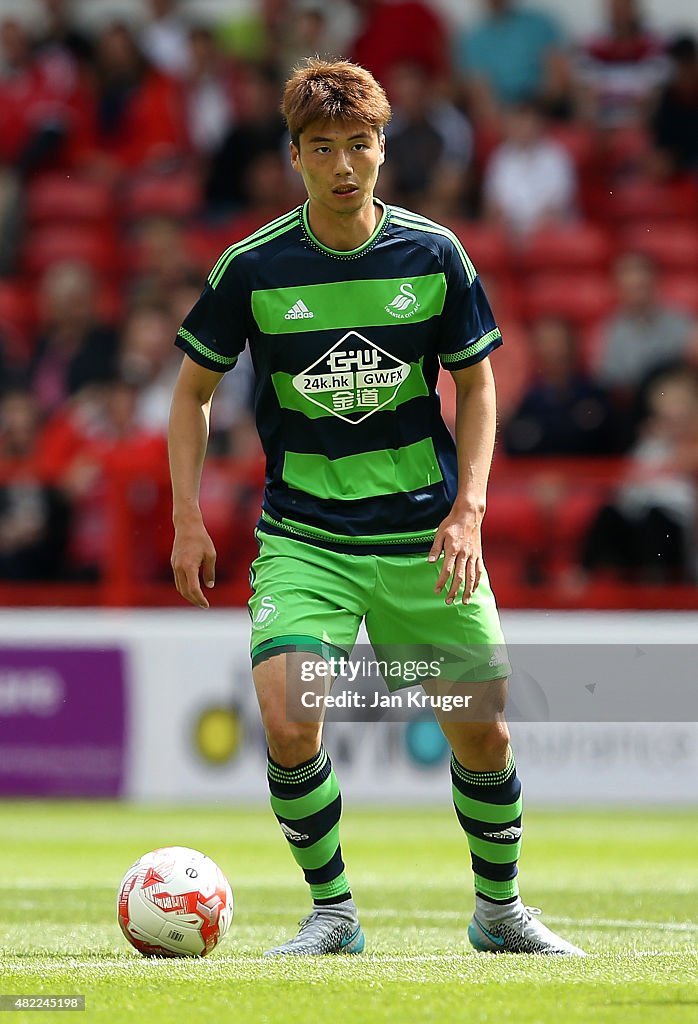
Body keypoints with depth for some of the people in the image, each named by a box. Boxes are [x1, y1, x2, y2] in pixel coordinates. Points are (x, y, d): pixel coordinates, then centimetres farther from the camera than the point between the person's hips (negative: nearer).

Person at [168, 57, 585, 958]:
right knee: (288, 723, -21)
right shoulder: (253, 267, -6)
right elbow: (194, 388, 6)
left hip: (424, 536, 1)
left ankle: (500, 908, 30)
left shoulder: (433, 255, -3)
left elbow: (475, 383, 7)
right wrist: (187, 517, -2)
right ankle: (331, 911, 0)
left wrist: (468, 510, -4)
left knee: (481, 730, 6)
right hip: (302, 536, -1)